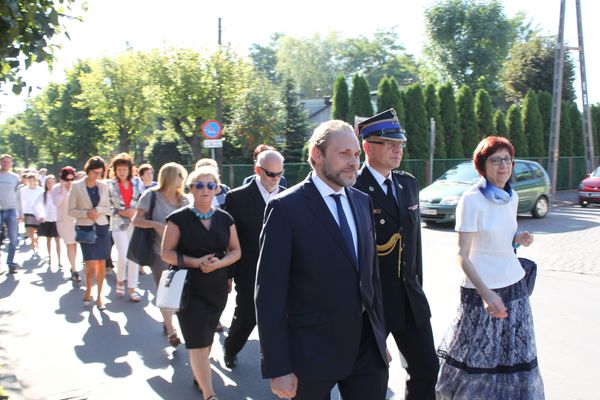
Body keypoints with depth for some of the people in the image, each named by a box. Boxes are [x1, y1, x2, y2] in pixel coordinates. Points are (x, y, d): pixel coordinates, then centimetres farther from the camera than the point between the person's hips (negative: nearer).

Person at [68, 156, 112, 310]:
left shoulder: (103, 186, 5)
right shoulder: (76, 186, -3)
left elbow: (108, 209, 9)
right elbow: (71, 211, -1)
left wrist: (98, 210, -11)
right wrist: (86, 213, -16)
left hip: (102, 228, 3)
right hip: (86, 228, -3)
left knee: (102, 263, 3)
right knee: (91, 264, -9)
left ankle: (99, 297, 16)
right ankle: (88, 291, 18)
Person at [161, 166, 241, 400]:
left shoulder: (224, 219, 4)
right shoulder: (179, 218, -7)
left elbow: (236, 251, 6)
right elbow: (166, 253, -8)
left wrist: (219, 263, -14)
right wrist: (195, 262, -21)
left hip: (218, 289, 4)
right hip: (189, 288, -4)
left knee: (207, 337, 17)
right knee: (199, 341, -7)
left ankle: (199, 374, 42)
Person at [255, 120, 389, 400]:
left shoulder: (362, 201, 7)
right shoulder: (286, 208, -13)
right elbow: (269, 294, -14)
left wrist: (380, 335, 14)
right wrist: (278, 369, -14)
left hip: (368, 348, 5)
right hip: (312, 353, -5)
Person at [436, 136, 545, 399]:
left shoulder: (512, 197, 6)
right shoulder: (471, 200, -14)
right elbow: (462, 256, -17)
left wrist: (519, 238, -2)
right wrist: (485, 293, -29)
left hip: (514, 284, 6)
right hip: (482, 289, -6)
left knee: (515, 356, 13)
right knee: (477, 358, 3)